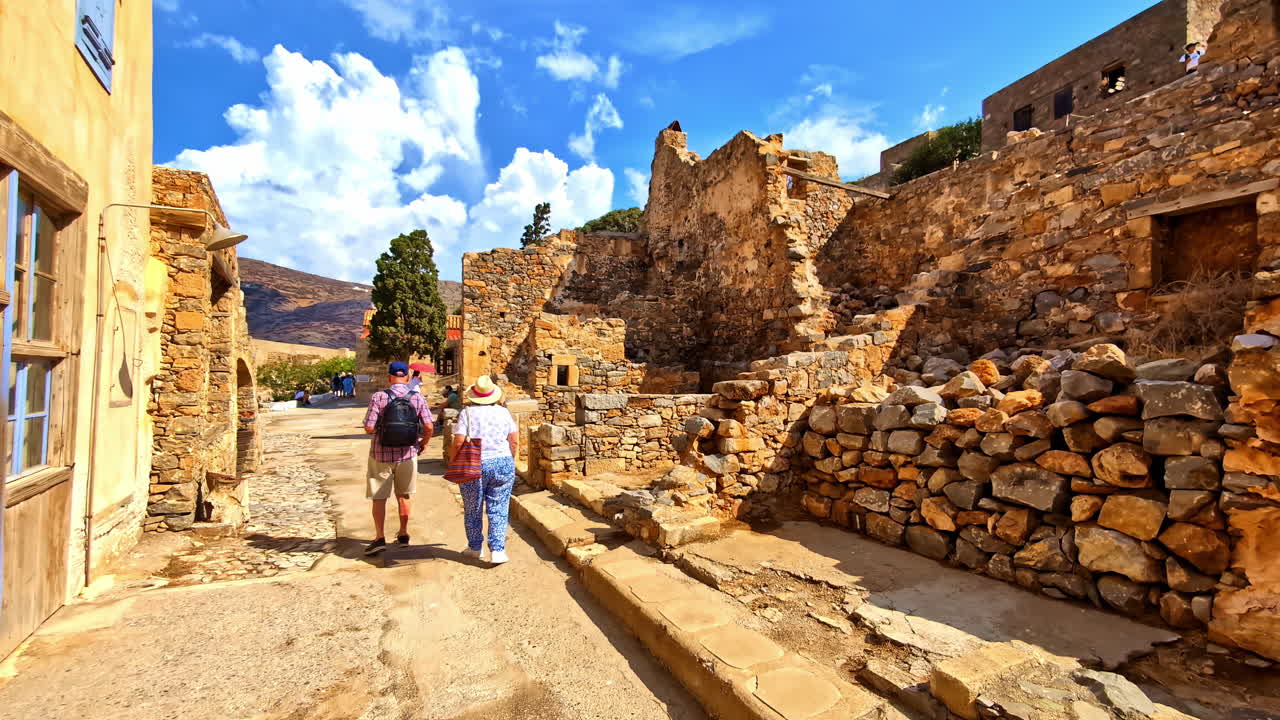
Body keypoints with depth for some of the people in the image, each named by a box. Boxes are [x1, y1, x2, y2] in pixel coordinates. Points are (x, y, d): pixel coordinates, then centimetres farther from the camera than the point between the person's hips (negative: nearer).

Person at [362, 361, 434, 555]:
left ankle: (380, 538, 4)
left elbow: (369, 428, -14)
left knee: (379, 498, 10)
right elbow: (429, 426, -10)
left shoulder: (379, 397, -12)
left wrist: (380, 426, 8)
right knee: (403, 496, 16)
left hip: (381, 455, -2)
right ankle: (403, 535, 25)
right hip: (407, 454, 2)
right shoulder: (417, 398, -6)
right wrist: (424, 442, 9)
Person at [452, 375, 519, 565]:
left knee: (473, 510, 16)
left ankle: (474, 547, 29)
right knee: (498, 510, 7)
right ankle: (497, 551, 4)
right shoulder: (503, 412, 1)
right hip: (502, 465, 1)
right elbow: (515, 442, 1)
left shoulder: (467, 413, -7)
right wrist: (509, 461, 15)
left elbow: (458, 443, -12)